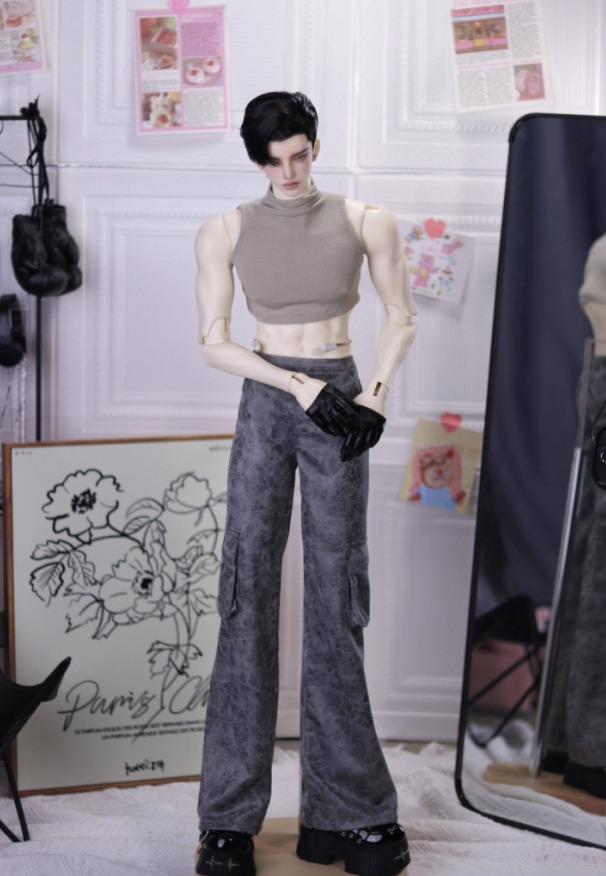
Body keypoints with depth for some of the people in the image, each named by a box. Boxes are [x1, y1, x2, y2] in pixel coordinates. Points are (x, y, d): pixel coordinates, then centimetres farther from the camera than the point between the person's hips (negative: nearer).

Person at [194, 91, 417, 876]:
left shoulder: (365, 222, 3)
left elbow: (400, 318, 10)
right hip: (265, 407, 0)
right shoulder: (226, 232, 2)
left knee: (336, 604, 2)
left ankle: (346, 809, 12)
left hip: (339, 408, 0)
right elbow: (214, 342, -1)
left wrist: (375, 395, -6)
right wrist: (300, 384, -12)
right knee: (248, 598, -3)